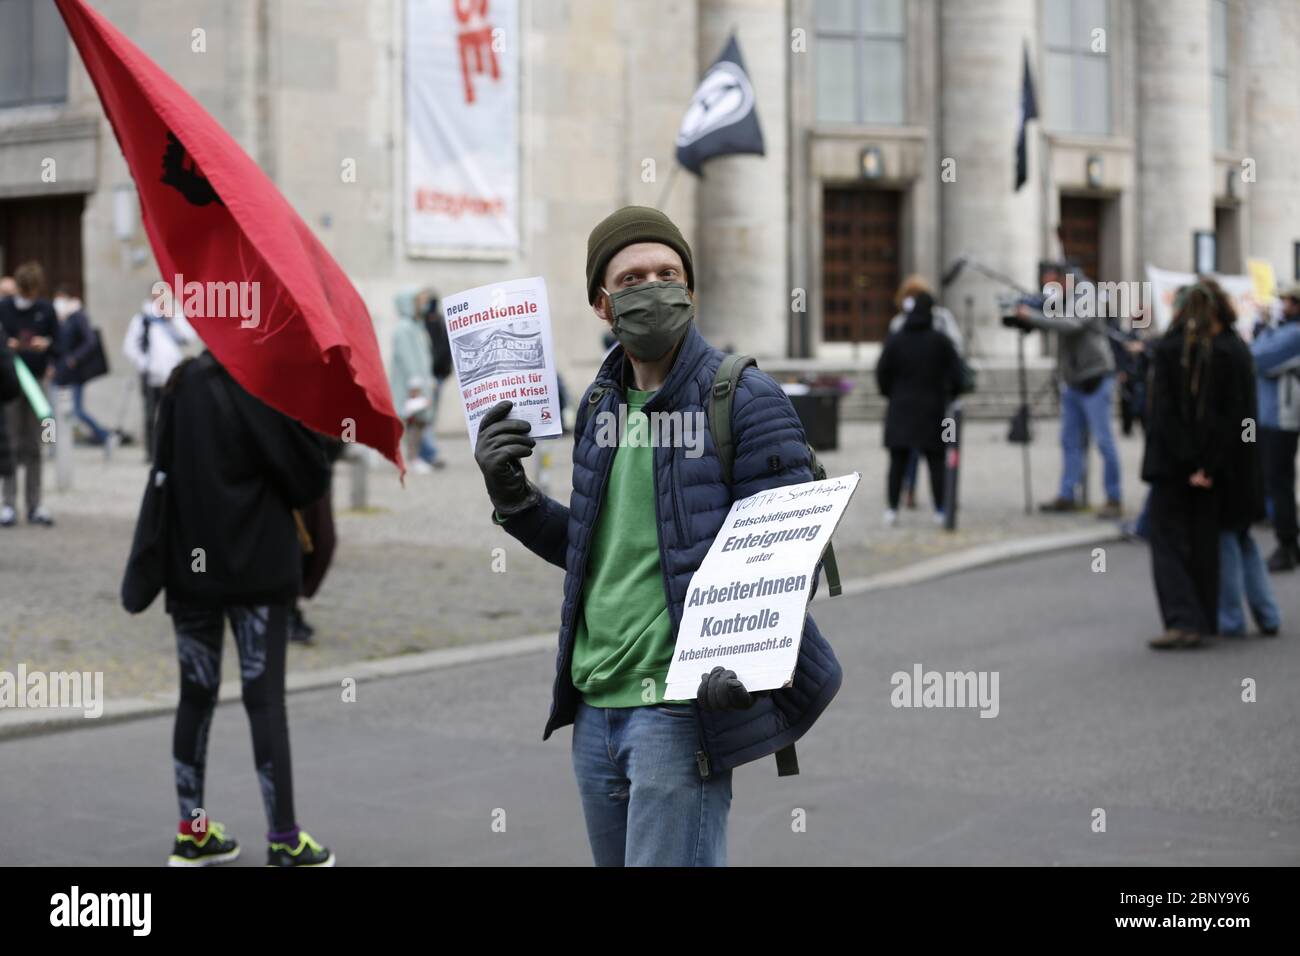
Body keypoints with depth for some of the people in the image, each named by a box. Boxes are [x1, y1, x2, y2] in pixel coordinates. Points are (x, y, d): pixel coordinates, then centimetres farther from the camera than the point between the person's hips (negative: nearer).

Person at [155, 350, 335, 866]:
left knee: (196, 695, 13)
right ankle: (284, 841, 3)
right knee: (265, 699, 0)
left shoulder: (183, 384, 5)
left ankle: (192, 832, 17)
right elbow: (308, 475, -9)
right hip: (256, 566, -5)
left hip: (189, 565, 5)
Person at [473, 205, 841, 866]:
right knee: (616, 860, 17)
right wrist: (512, 497, 4)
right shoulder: (600, 404, 13)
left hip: (683, 707, -7)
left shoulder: (746, 402, -8)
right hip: (594, 708, 7)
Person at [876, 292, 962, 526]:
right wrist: (950, 395, 12)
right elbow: (956, 373, -4)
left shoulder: (895, 340, -2)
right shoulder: (940, 340, -5)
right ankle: (940, 510, 3)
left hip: (901, 409, 1)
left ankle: (892, 508, 2)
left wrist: (890, 394, 14)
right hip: (932, 409, -1)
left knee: (898, 461, 5)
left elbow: (882, 372, -1)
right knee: (936, 462, 5)